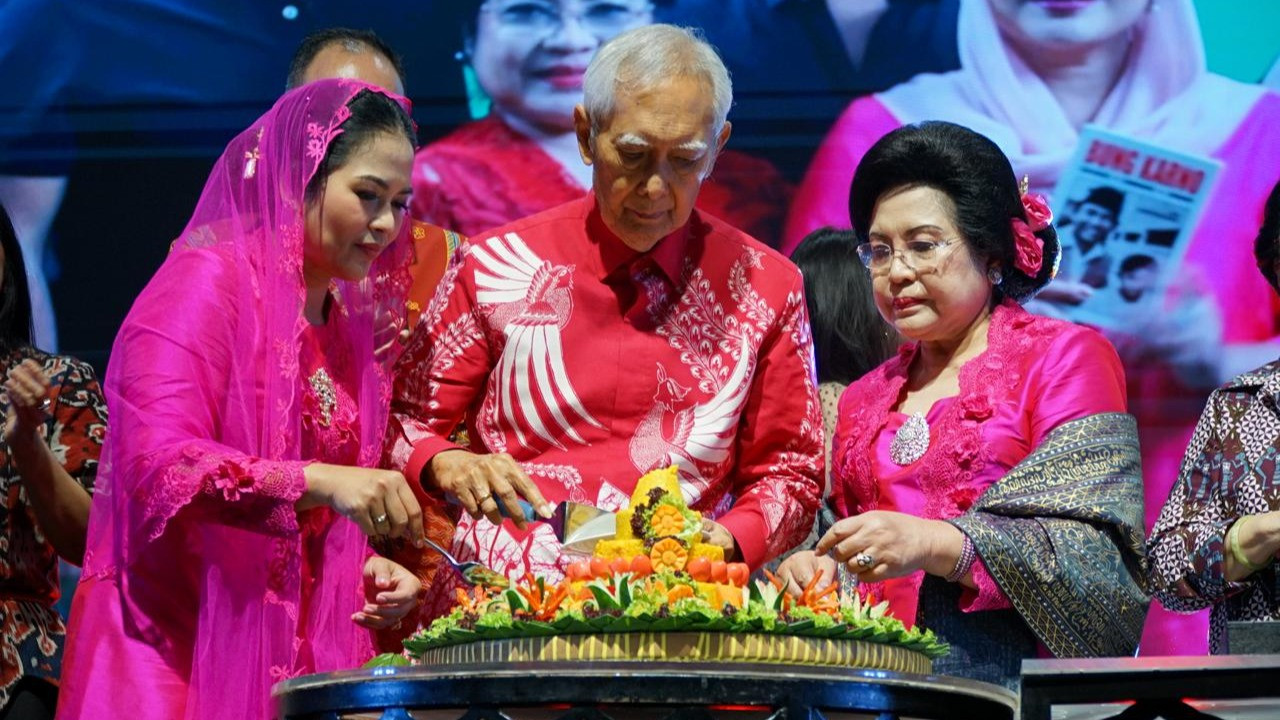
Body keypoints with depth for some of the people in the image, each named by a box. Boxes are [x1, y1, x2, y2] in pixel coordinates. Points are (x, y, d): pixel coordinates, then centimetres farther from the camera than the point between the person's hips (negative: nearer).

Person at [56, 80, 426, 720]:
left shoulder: (345, 326, 14)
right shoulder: (204, 281, -8)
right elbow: (159, 465, -21)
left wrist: (365, 573, 1)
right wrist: (318, 482, -32)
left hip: (289, 654, 7)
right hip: (172, 652, -7)